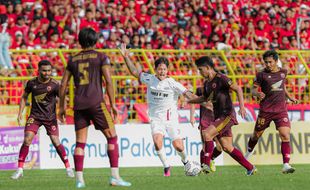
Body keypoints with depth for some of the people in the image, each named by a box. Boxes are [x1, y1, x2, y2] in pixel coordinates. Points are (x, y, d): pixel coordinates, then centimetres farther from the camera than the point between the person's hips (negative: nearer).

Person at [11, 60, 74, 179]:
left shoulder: (54, 85, -10)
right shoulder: (32, 83, -2)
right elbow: (24, 97, 12)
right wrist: (20, 113, 5)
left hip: (50, 118, -1)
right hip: (34, 116, 1)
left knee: (56, 142, -9)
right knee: (27, 140, -12)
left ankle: (68, 168, 7)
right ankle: (19, 170, -5)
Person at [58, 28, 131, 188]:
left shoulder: (73, 60, 14)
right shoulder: (101, 57, 3)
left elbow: (63, 85, 13)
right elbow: (108, 81, -5)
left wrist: (61, 106, 21)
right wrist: (113, 104, -1)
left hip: (79, 105, 4)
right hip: (96, 102, -4)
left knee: (80, 143, 6)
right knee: (112, 138, 2)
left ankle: (79, 179, -1)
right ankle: (115, 176, -6)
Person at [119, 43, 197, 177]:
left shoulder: (172, 84, -10)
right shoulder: (149, 79, 0)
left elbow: (187, 94, -17)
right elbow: (135, 72, 12)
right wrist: (126, 57, 7)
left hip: (171, 119, -2)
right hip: (156, 119, 2)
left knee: (178, 146, -5)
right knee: (157, 141, -23)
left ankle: (185, 161, 30)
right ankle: (166, 166, -3)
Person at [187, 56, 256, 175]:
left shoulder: (220, 79, -12)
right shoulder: (207, 83, 14)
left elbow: (238, 89, -14)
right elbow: (205, 98, 31)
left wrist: (241, 106, -23)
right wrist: (189, 101, 24)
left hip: (227, 115, -9)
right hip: (218, 116, 9)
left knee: (207, 134, -22)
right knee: (227, 147, 6)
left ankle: (206, 165, -17)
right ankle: (250, 168, 15)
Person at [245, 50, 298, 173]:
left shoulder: (283, 72, 7)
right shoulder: (262, 74, -5)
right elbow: (254, 90, -2)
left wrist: (289, 97, 17)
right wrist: (258, 94, -24)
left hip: (281, 109, 2)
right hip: (266, 110, -2)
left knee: (285, 135, -14)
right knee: (257, 135, 11)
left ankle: (286, 165, -16)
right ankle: (249, 152, 43)